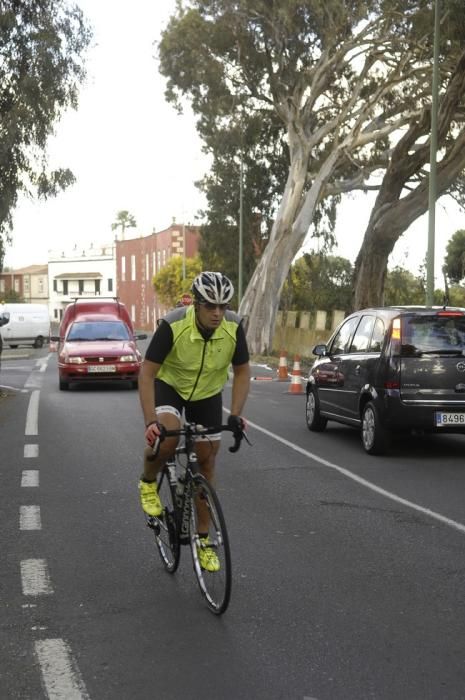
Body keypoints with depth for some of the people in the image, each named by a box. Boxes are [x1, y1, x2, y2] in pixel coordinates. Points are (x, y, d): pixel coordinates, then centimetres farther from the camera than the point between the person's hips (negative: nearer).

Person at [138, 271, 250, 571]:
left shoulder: (233, 326, -24)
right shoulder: (173, 325, -33)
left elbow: (242, 371, -11)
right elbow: (147, 373, -30)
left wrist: (236, 414, -23)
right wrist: (150, 420, -39)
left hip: (208, 393, 3)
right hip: (170, 385, -3)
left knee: (206, 463, 4)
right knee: (167, 437, -32)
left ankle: (203, 539, 17)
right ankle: (148, 482, 2)